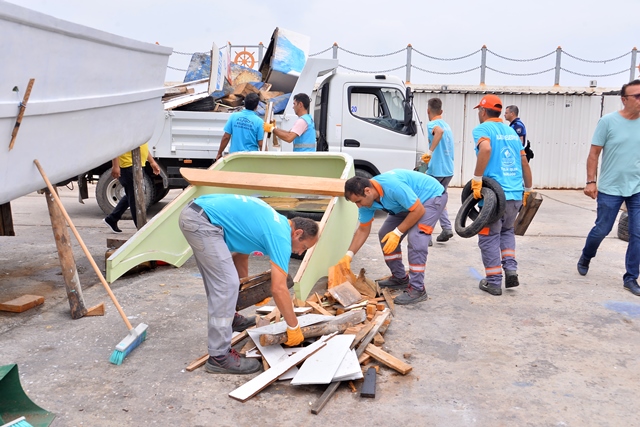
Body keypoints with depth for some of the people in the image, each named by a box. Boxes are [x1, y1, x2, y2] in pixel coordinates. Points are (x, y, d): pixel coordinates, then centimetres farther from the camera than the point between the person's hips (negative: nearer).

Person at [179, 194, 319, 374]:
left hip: (193, 213, 10)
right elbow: (278, 289, -12)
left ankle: (226, 315, 50)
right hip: (202, 221, -10)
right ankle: (219, 357, -5)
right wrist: (294, 327, -2)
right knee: (226, 284, -9)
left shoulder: (273, 223, 20)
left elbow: (241, 252, 33)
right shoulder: (280, 236, -7)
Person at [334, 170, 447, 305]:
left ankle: (417, 289, -18)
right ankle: (399, 278, 18)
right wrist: (349, 254, -10)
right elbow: (363, 230, -3)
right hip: (409, 202, 8)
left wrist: (397, 233, -27)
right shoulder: (366, 199, -13)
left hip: (433, 195, -8)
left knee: (415, 238, -25)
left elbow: (419, 210, -29)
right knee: (385, 235, 4)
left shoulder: (393, 186, -38)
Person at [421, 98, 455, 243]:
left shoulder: (432, 124, -8)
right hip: (448, 170, 8)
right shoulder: (447, 125, 17)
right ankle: (447, 228, 6)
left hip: (435, 170, -8)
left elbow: (439, 131, -33)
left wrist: (429, 152, -32)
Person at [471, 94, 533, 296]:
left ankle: (494, 282, 9)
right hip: (515, 194, 6)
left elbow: (485, 149, -26)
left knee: (489, 237, 6)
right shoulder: (511, 130, 17)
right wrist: (528, 190, 26)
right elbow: (524, 163, 18)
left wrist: (477, 179, -22)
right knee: (506, 230, 25)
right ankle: (511, 269, 12)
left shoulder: (482, 128, -3)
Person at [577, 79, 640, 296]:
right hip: (610, 188, -3)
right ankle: (585, 258, 35)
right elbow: (594, 153, -5)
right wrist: (591, 181, -11)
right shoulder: (608, 121, -7)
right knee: (601, 230, 7)